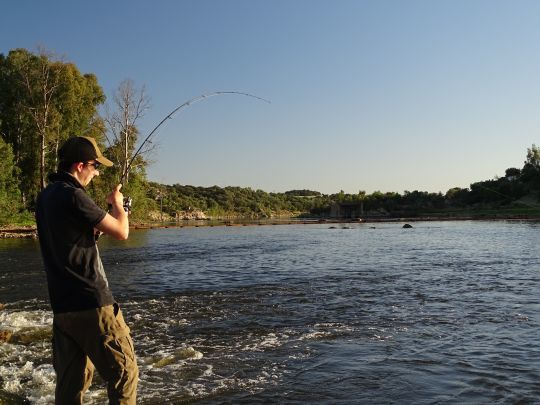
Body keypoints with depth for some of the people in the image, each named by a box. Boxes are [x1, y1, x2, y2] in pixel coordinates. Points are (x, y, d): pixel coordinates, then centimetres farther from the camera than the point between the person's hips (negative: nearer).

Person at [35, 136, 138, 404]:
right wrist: (117, 203, 7)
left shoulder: (45, 197, 12)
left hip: (61, 305, 9)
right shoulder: (72, 195, -15)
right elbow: (121, 232, -11)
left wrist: (110, 210, 20)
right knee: (124, 373, 0)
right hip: (91, 304, -9)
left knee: (71, 382, 14)